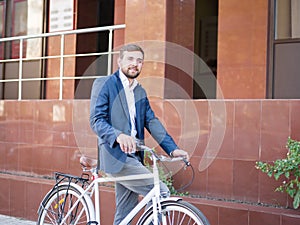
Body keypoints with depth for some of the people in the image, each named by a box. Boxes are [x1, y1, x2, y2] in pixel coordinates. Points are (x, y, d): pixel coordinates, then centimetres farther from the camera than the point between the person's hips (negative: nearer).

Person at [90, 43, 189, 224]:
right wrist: (119, 136, -32)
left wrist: (173, 148, -5)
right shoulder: (104, 84, -2)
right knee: (161, 193, -15)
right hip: (116, 157, -7)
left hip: (133, 158, 7)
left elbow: (152, 121, 9)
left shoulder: (140, 92, 18)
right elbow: (96, 120, -12)